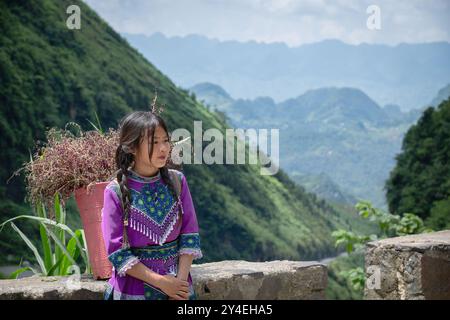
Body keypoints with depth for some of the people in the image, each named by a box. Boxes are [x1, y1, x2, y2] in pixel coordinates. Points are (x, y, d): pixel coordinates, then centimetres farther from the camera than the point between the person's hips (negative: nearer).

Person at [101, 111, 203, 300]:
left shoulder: (177, 181, -2)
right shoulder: (116, 192, -11)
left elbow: (189, 235, -1)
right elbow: (117, 251, -11)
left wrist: (181, 280, -12)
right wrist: (160, 281, -16)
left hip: (177, 285, 2)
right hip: (134, 288, -2)